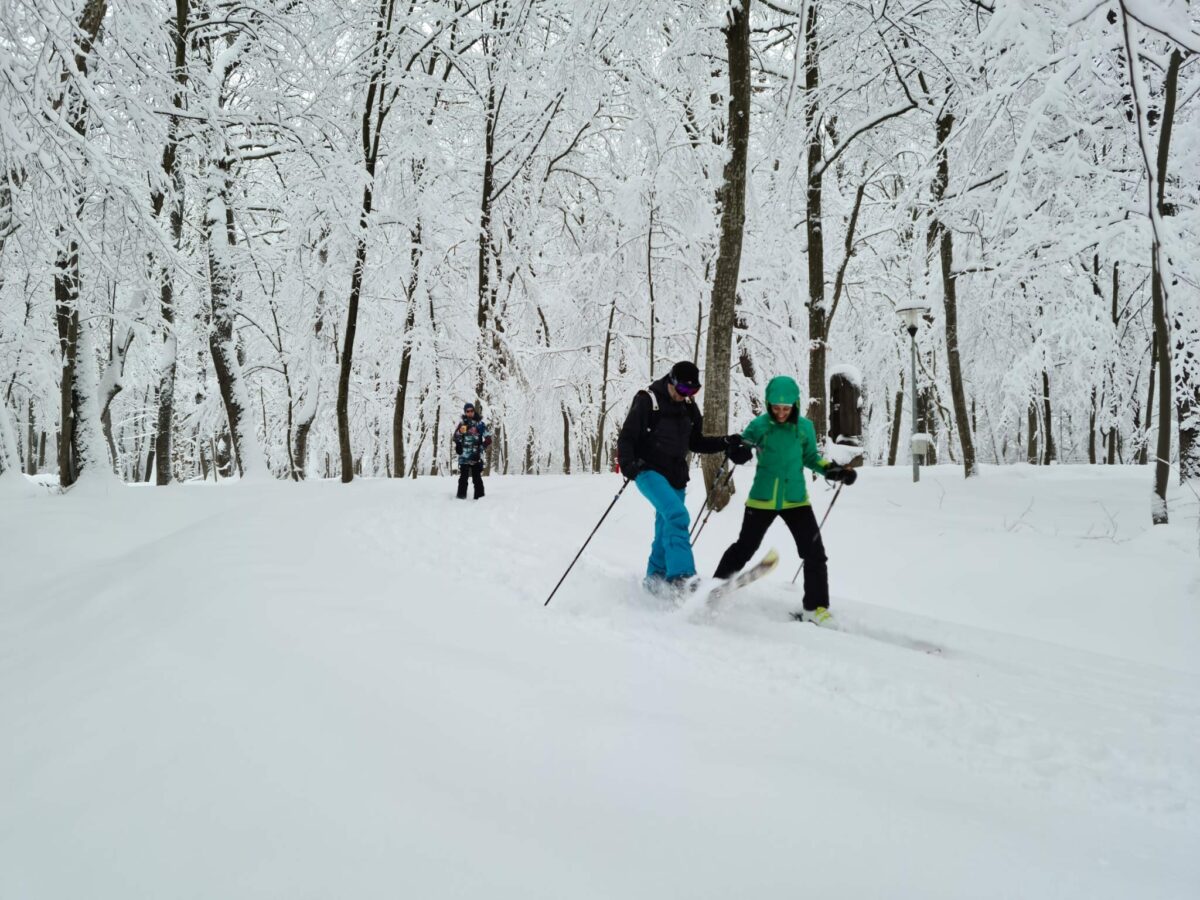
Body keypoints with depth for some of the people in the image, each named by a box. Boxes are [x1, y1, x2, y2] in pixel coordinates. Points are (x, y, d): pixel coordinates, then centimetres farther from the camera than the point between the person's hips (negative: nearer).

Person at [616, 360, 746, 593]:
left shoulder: (689, 408, 11)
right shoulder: (647, 401, -7)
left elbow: (695, 443, 22)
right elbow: (626, 438, -9)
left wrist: (726, 442, 7)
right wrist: (628, 463, -27)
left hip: (675, 477, 7)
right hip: (649, 471, -6)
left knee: (666, 532, 9)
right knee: (677, 515, -28)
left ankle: (654, 582, 24)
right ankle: (681, 575, -34)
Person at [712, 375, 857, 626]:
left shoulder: (804, 427, -4)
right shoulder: (760, 425, -10)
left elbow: (811, 457, 10)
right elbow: (741, 445, 0)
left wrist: (834, 470, -4)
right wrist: (738, 451, -24)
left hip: (795, 500, 2)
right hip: (762, 499, -2)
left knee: (815, 553, -3)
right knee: (744, 549, 9)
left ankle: (815, 607, 9)